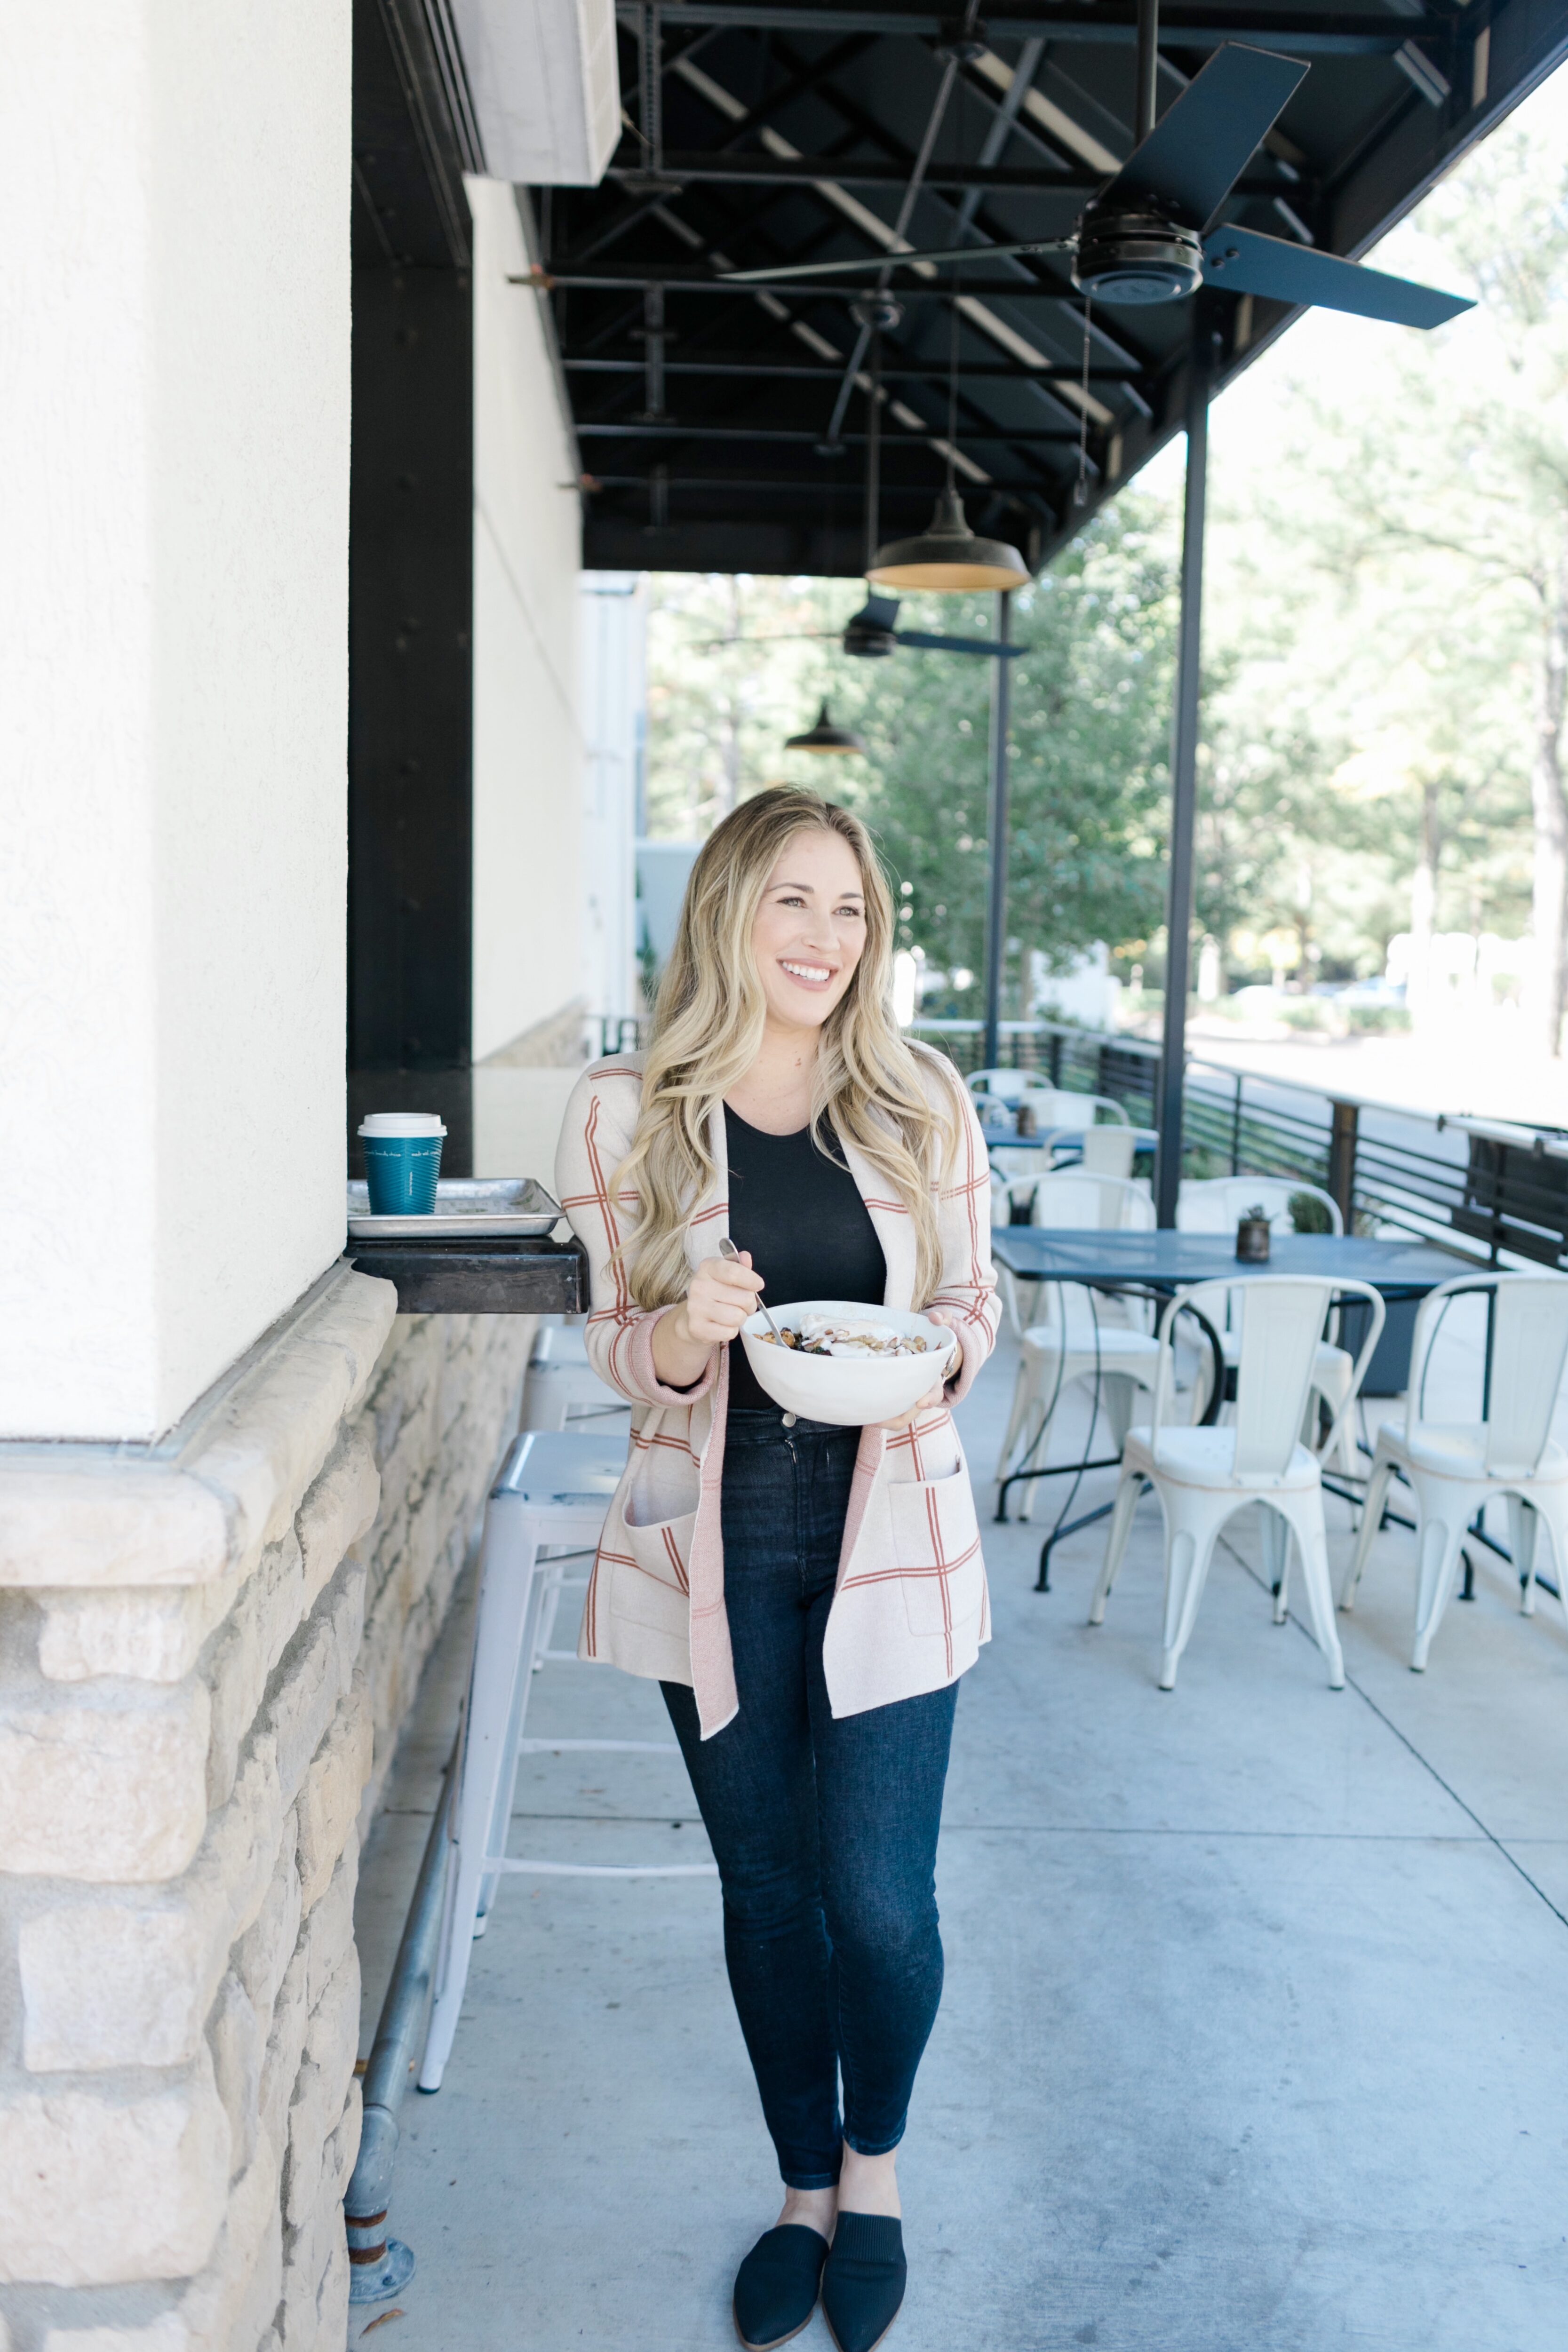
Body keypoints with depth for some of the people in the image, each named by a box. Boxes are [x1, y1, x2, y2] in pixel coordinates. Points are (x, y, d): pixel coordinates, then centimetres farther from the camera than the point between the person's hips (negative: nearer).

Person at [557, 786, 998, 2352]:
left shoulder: (921, 1103, 0)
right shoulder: (624, 1113, -2)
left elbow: (978, 1298, 8)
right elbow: (613, 1345, 2)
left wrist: (936, 1355, -15)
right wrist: (684, 1337, -20)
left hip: (888, 1533, 0)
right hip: (713, 1540, 1)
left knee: (878, 1898, -1)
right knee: (765, 1886, 13)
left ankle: (874, 2163, 32)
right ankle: (805, 2189, 37)